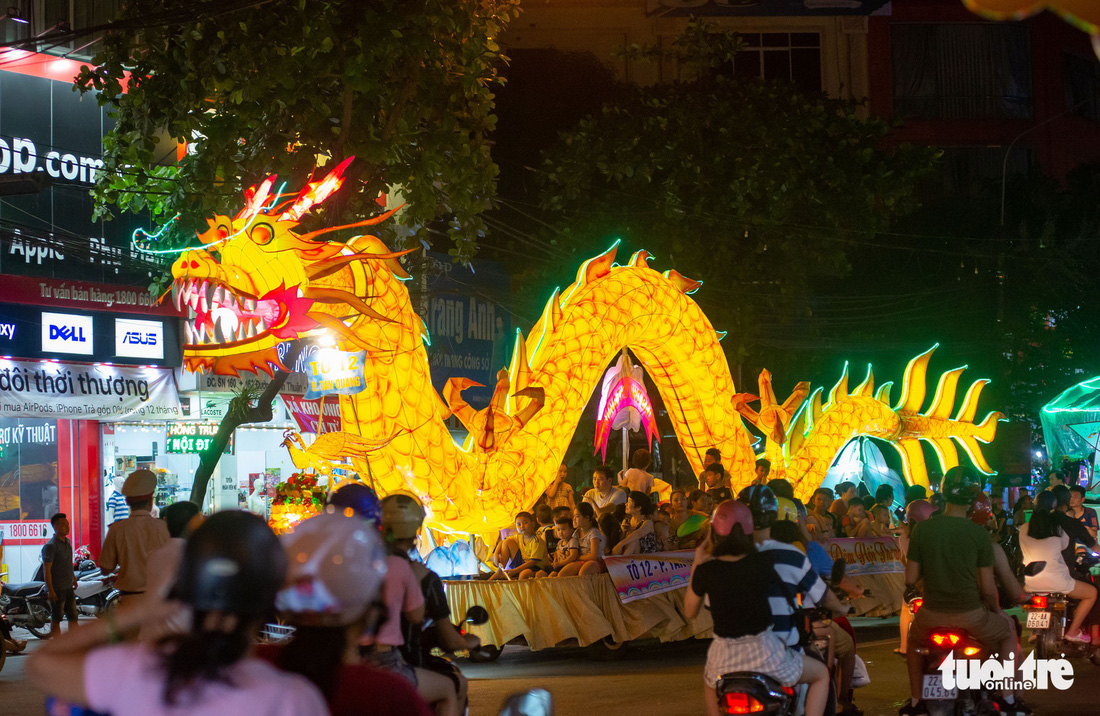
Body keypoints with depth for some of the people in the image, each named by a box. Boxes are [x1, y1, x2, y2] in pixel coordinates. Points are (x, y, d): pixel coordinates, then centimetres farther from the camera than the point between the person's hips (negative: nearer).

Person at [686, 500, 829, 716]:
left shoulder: (706, 570, -9)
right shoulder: (761, 563, -9)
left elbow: (690, 611, 6)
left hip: (724, 657, 2)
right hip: (763, 652, -2)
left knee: (710, 682, 38)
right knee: (821, 674, 21)